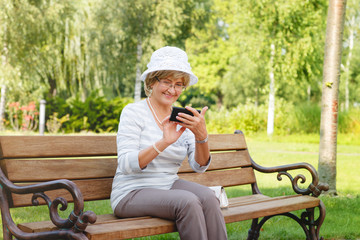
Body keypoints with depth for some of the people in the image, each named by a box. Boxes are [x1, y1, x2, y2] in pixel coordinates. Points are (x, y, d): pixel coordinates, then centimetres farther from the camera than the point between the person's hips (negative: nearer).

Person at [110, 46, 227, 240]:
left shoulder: (182, 119, 9)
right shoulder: (133, 112, -5)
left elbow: (199, 166, -2)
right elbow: (126, 165, -17)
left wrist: (201, 136, -22)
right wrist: (163, 143, -31)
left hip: (169, 186, 5)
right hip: (132, 193, -5)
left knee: (208, 197, -25)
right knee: (187, 201, -31)